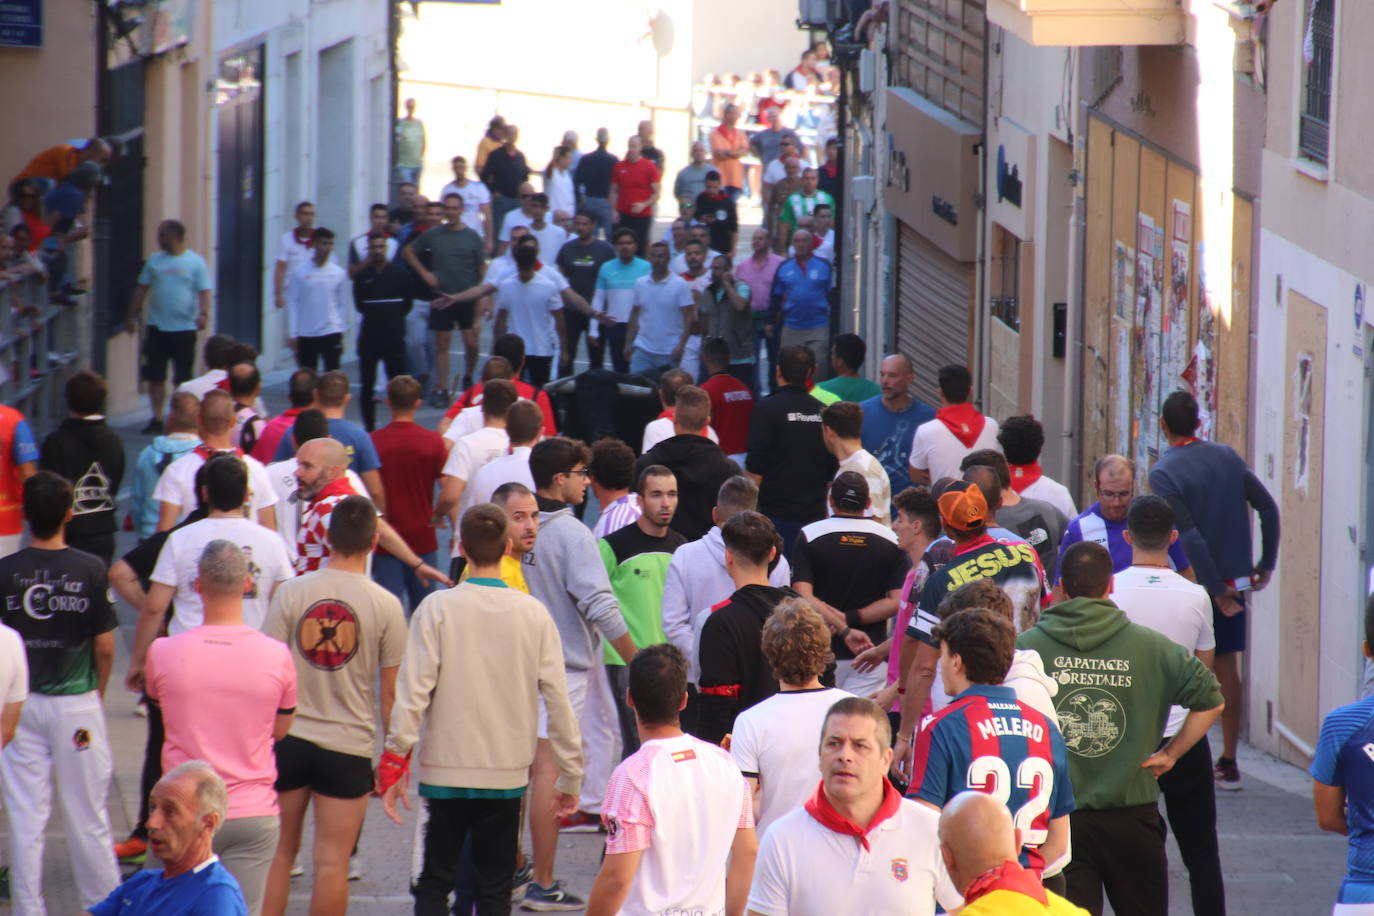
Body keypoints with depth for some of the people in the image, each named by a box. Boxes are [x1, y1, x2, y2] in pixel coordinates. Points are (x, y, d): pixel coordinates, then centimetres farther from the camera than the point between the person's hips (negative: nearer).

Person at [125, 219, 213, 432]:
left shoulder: (195, 262, -2)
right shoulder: (154, 260, 8)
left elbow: (204, 291, -6)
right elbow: (142, 288, 13)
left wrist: (203, 313, -23)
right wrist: (132, 315, 11)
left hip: (184, 328, -3)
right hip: (157, 327, 3)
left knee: (182, 379, 3)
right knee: (155, 376, 2)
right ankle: (156, 419, 9)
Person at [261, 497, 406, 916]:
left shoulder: (292, 592, -5)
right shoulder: (386, 606, -6)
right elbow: (390, 691, -1)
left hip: (289, 739, 1)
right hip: (349, 745, -1)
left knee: (278, 853, 12)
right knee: (332, 863, 2)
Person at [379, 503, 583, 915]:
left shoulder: (437, 608, -8)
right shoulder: (534, 614, -2)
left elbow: (413, 691, -11)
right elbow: (557, 699, 0)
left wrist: (395, 762, -4)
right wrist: (569, 776, 9)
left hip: (445, 769, -1)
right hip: (507, 773, 1)